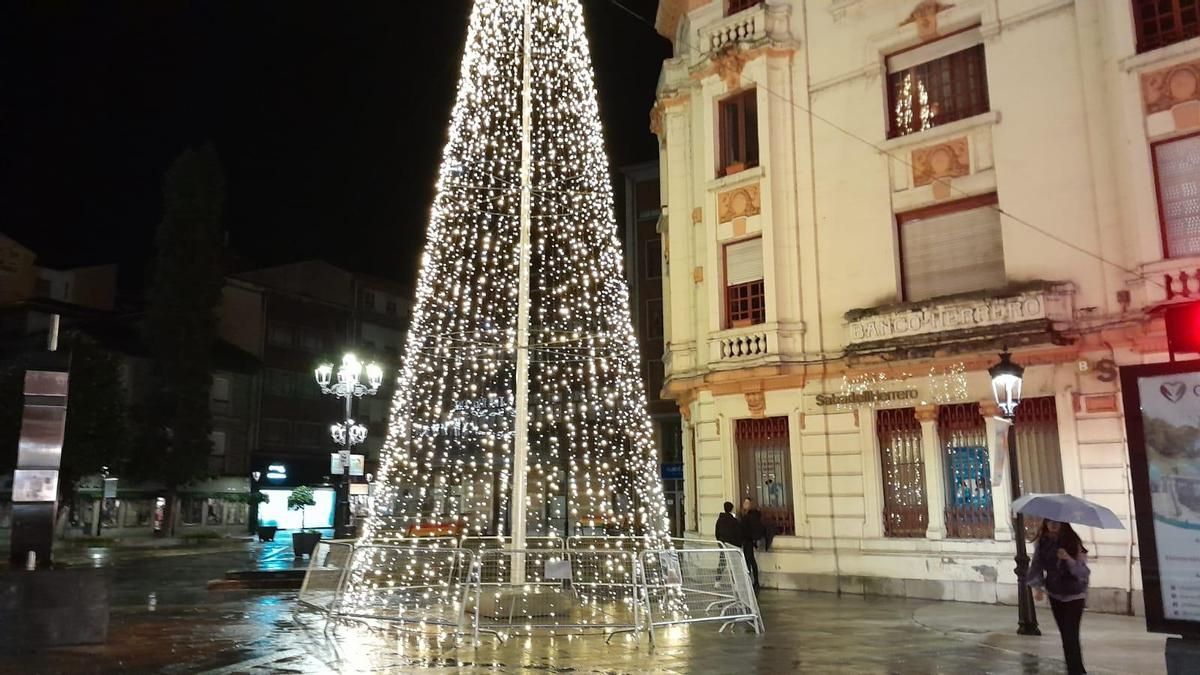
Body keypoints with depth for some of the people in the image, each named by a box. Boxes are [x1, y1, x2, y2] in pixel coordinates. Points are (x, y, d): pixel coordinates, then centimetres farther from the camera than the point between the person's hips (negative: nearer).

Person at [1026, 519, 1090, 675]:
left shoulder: (1073, 541, -16)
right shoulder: (1042, 542, -4)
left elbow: (1083, 571, -19)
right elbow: (1036, 565, 1)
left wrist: (1069, 558, -36)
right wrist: (1037, 586, -12)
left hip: (1074, 595, -4)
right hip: (1055, 595, 4)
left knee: (1071, 635, -10)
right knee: (1065, 635, 12)